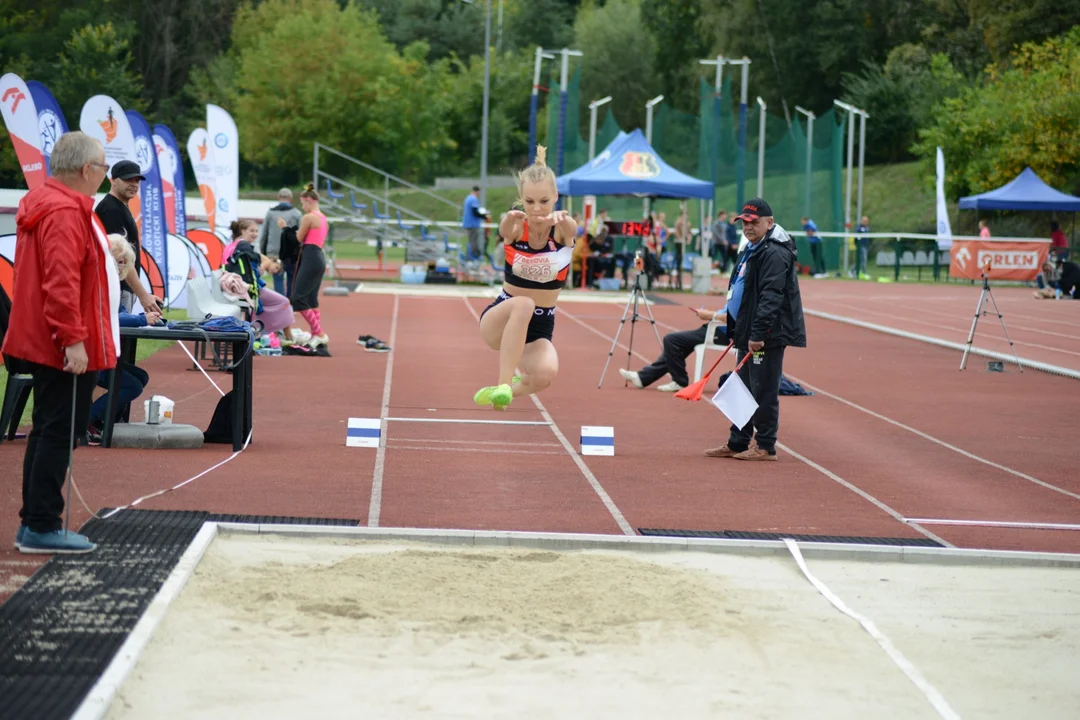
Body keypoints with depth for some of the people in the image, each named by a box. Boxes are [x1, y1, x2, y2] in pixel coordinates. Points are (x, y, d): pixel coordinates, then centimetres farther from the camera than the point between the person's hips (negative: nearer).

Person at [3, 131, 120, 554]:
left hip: (46, 344, 11)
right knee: (59, 433, -6)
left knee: (49, 432, 14)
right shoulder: (65, 213, -19)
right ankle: (42, 527, -2)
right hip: (67, 348, -11)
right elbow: (61, 282, -26)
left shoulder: (52, 203, 14)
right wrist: (73, 340, -27)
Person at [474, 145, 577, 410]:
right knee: (523, 304, -37)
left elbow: (571, 228, -34)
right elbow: (505, 230, -35)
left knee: (546, 373, -31)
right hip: (500, 321, -1)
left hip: (539, 329, 1)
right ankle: (504, 384, -35)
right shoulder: (516, 227, -10)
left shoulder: (562, 229, -9)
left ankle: (500, 392, 0)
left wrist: (560, 218, -61)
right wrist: (512, 218, -61)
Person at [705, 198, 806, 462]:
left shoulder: (775, 254, -16)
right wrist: (737, 330, 23)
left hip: (767, 336, -11)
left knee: (764, 391, -6)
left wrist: (758, 333, -28)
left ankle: (766, 447, 0)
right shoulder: (751, 250, 18)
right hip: (747, 333, 11)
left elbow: (771, 297, -24)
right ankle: (737, 444, 22)